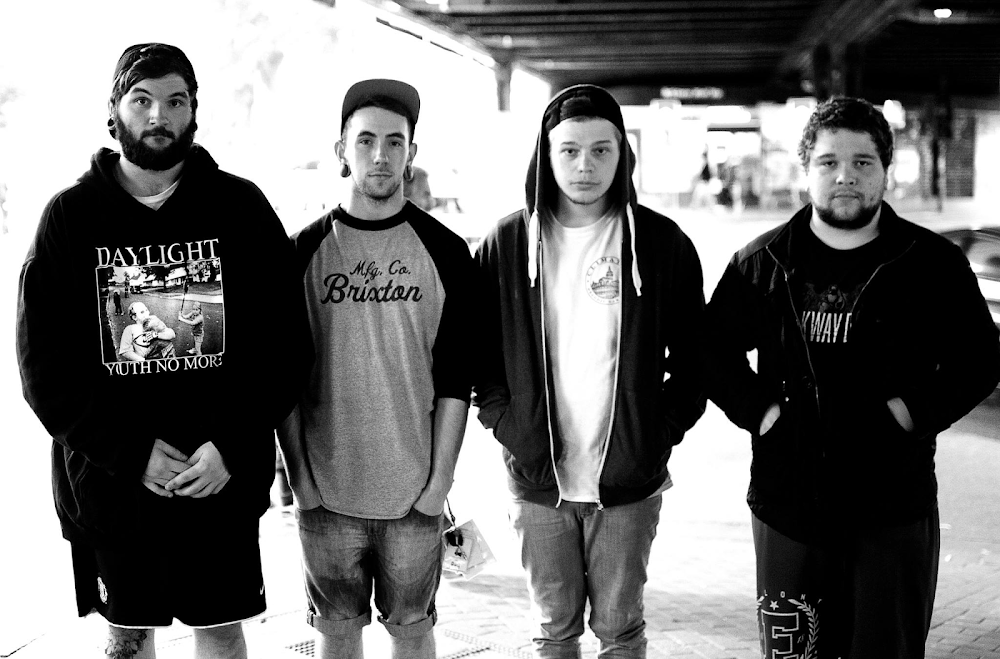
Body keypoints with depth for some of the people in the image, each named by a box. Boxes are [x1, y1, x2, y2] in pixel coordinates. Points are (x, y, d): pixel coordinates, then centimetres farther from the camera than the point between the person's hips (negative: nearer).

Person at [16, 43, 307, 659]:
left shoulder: (241, 207, 0)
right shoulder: (71, 216, 0)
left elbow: (283, 340, -3)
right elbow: (43, 362, -3)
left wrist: (233, 447, -14)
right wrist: (129, 451, -13)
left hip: (222, 475, 0)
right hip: (108, 476, 1)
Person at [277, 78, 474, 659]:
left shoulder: (444, 251, -1)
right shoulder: (307, 250, 1)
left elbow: (456, 378, -2)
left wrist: (440, 479, -6)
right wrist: (299, 474, -4)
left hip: (415, 493, -1)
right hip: (326, 492, 1)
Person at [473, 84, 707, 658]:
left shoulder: (663, 243, -3)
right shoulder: (507, 243, 0)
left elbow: (694, 358, 3)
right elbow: (481, 353, 5)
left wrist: (660, 435, -5)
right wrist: (510, 429, -5)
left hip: (629, 481, -1)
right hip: (538, 480, 1)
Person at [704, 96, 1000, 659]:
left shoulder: (934, 264, -1)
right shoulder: (762, 263, 4)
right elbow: (716, 350, 12)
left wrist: (912, 411, -9)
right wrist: (758, 409, -3)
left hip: (894, 513, -1)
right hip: (788, 507, 2)